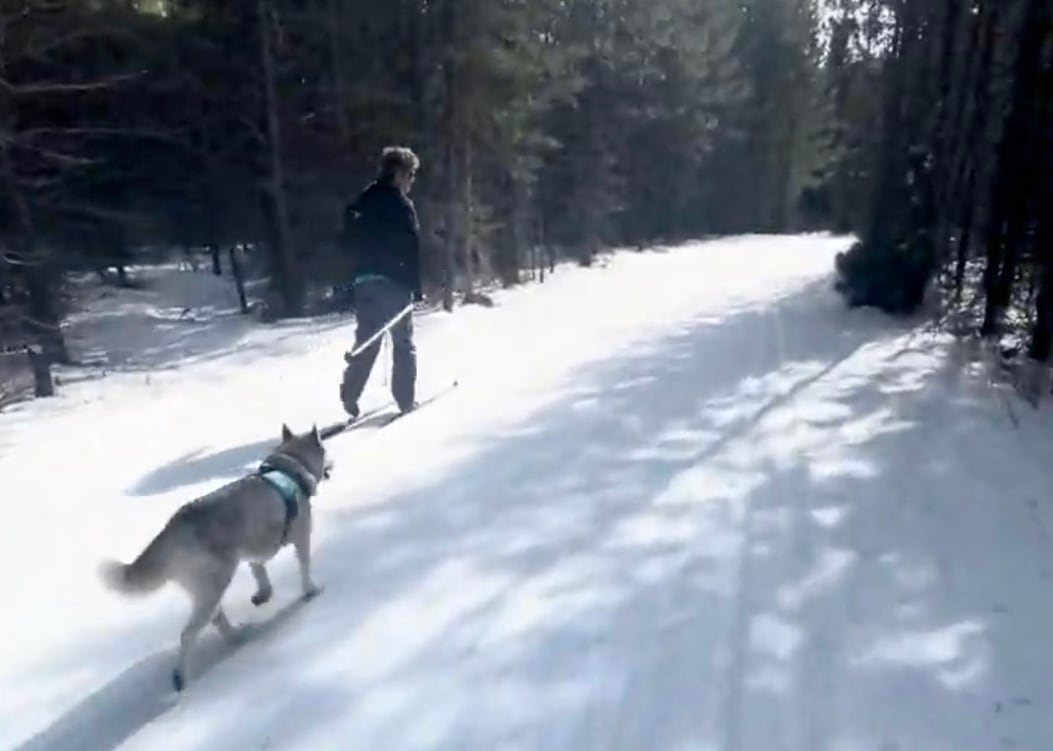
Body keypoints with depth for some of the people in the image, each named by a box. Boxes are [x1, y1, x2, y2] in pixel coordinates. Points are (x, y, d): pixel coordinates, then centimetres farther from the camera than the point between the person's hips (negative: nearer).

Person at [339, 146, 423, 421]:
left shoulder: (360, 203, 14)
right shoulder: (400, 203, -7)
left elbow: (350, 243, 16)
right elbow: (411, 248, -12)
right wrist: (417, 287, -8)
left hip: (363, 281, 6)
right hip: (393, 281, -6)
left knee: (366, 341, 11)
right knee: (403, 342, 4)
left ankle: (350, 395, 1)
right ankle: (405, 399, 5)